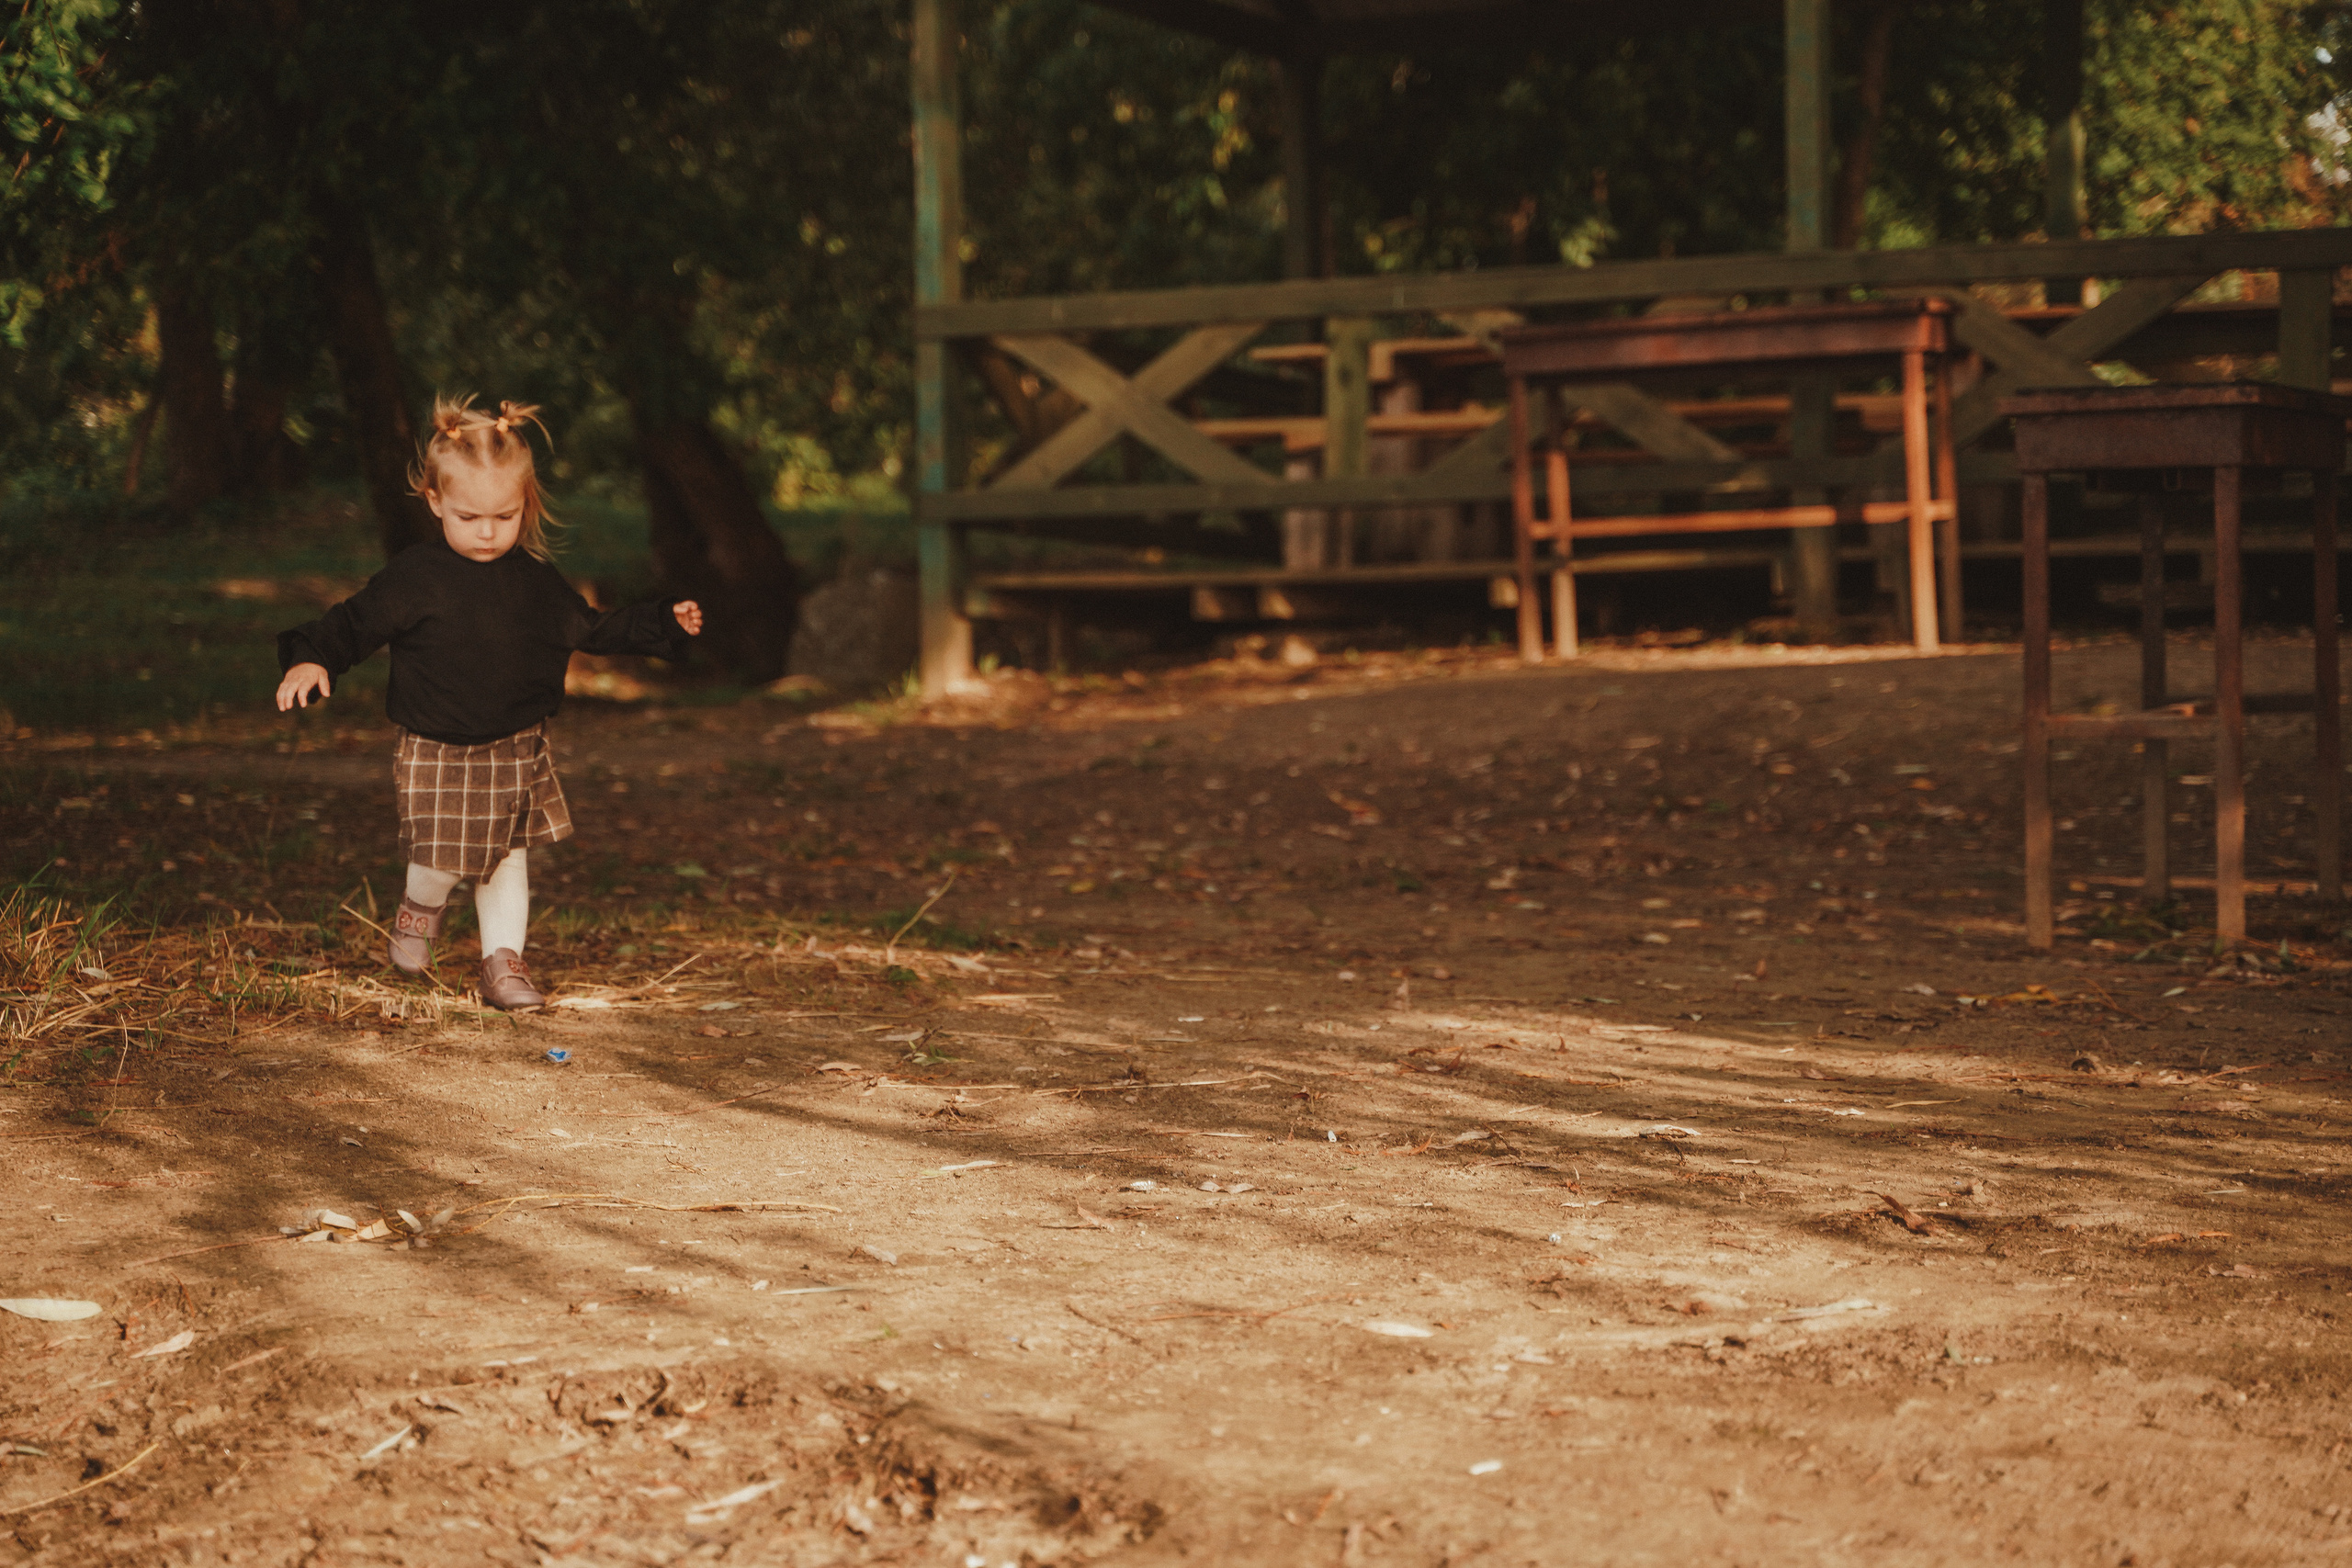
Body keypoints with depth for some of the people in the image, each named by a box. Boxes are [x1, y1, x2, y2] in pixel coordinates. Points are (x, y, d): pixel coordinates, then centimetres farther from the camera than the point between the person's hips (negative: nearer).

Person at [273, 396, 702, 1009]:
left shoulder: (534, 580, 1)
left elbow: (591, 630, 14)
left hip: (517, 752, 4)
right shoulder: (415, 578, -13)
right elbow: (355, 623, -8)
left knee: (509, 858, 10)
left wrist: (664, 621, 10)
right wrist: (311, 659, -25)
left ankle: (503, 961, 23)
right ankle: (421, 907, 29)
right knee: (440, 860, -6)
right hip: (437, 753, -4)